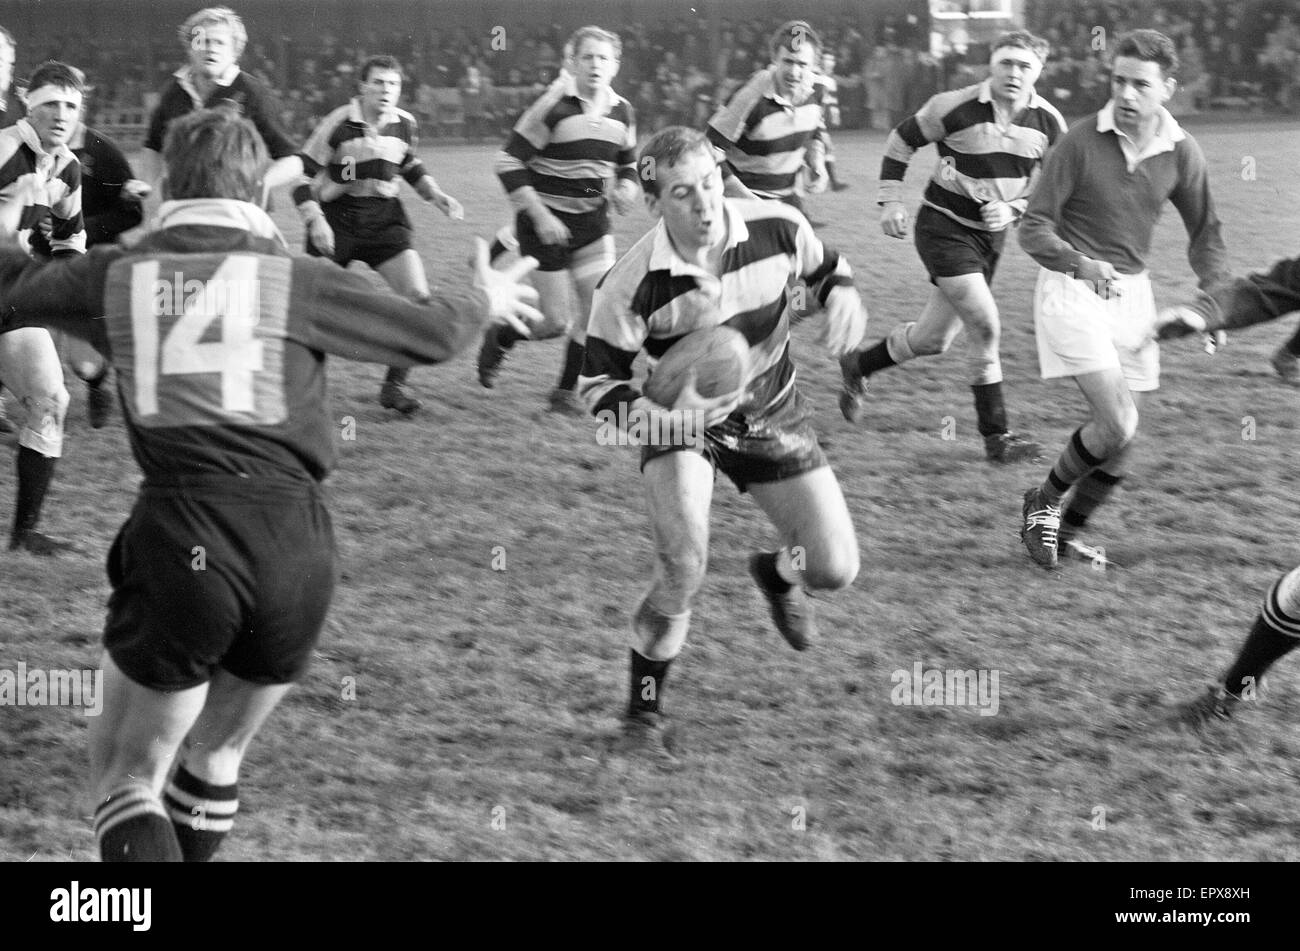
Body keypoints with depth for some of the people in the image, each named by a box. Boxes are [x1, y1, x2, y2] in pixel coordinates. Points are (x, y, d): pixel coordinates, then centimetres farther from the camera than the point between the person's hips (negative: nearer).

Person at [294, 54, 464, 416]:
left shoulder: (404, 123, 0)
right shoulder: (339, 124, -15)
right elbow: (303, 173, -12)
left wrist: (436, 195, 7)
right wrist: (315, 220, -24)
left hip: (384, 219, 4)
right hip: (336, 219, -4)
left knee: (418, 297, -10)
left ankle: (394, 386, 2)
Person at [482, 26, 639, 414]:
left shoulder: (621, 112, 3)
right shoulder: (553, 107, -16)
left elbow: (627, 163, 20)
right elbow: (509, 162, -15)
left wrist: (625, 187, -3)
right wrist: (540, 216, -20)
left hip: (592, 221, 5)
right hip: (547, 222, -5)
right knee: (556, 321, -5)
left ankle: (566, 390, 12)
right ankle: (498, 339, 26)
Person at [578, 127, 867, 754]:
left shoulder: (777, 227, -19)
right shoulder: (632, 284, -27)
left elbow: (827, 271, 5)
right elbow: (596, 382, -16)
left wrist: (843, 302, -18)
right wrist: (650, 416, -34)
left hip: (770, 414, 3)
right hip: (683, 421, -3)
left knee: (836, 569, -2)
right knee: (682, 571, -25)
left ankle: (778, 573, 39)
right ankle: (645, 707, -1)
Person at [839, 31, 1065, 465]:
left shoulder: (1049, 122, -7)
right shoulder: (955, 108, -18)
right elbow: (901, 140, -2)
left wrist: (1014, 210, -11)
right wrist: (890, 200, -7)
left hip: (991, 234, 5)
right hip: (944, 228, -5)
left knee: (933, 339, 13)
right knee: (985, 325, -18)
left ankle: (858, 366, 40)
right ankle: (996, 437, -9)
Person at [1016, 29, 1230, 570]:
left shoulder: (1181, 153, -3)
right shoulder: (1080, 143, -15)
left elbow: (1204, 233, 9)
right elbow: (1034, 227, -14)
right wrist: (1083, 265, -31)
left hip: (1131, 289, 5)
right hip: (1071, 288, -5)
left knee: (1122, 436, 6)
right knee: (1117, 423, -17)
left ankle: (1067, 532, 27)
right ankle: (1043, 503, 7)